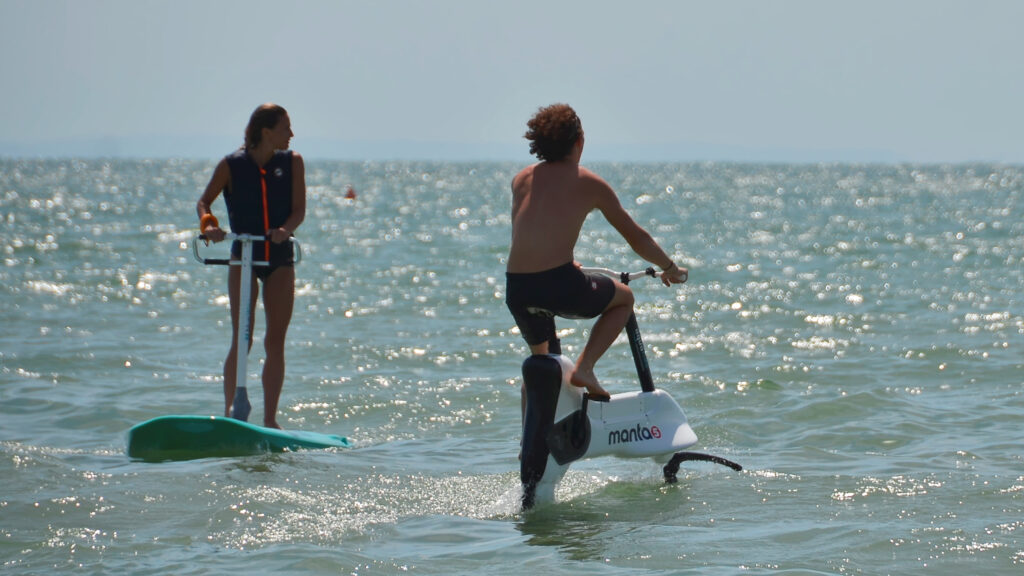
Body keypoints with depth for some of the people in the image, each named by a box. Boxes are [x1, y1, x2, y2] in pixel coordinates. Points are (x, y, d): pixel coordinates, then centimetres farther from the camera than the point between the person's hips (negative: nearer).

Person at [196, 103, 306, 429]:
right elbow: (204, 201, 5)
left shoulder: (292, 163, 0)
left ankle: (270, 418, 7)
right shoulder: (232, 166, -6)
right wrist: (208, 224, -16)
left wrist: (285, 229, -25)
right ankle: (228, 412, 1)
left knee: (275, 341, 2)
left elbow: (299, 209, -4)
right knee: (241, 341, -7)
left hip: (280, 259, 2)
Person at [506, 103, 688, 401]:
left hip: (516, 290, 4)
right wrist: (671, 269, 29)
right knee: (624, 298, 24)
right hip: (560, 285, -4)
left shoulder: (521, 180, 15)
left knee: (539, 358, 29)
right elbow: (637, 238, 12)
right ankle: (584, 367, 7)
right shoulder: (589, 183, 5)